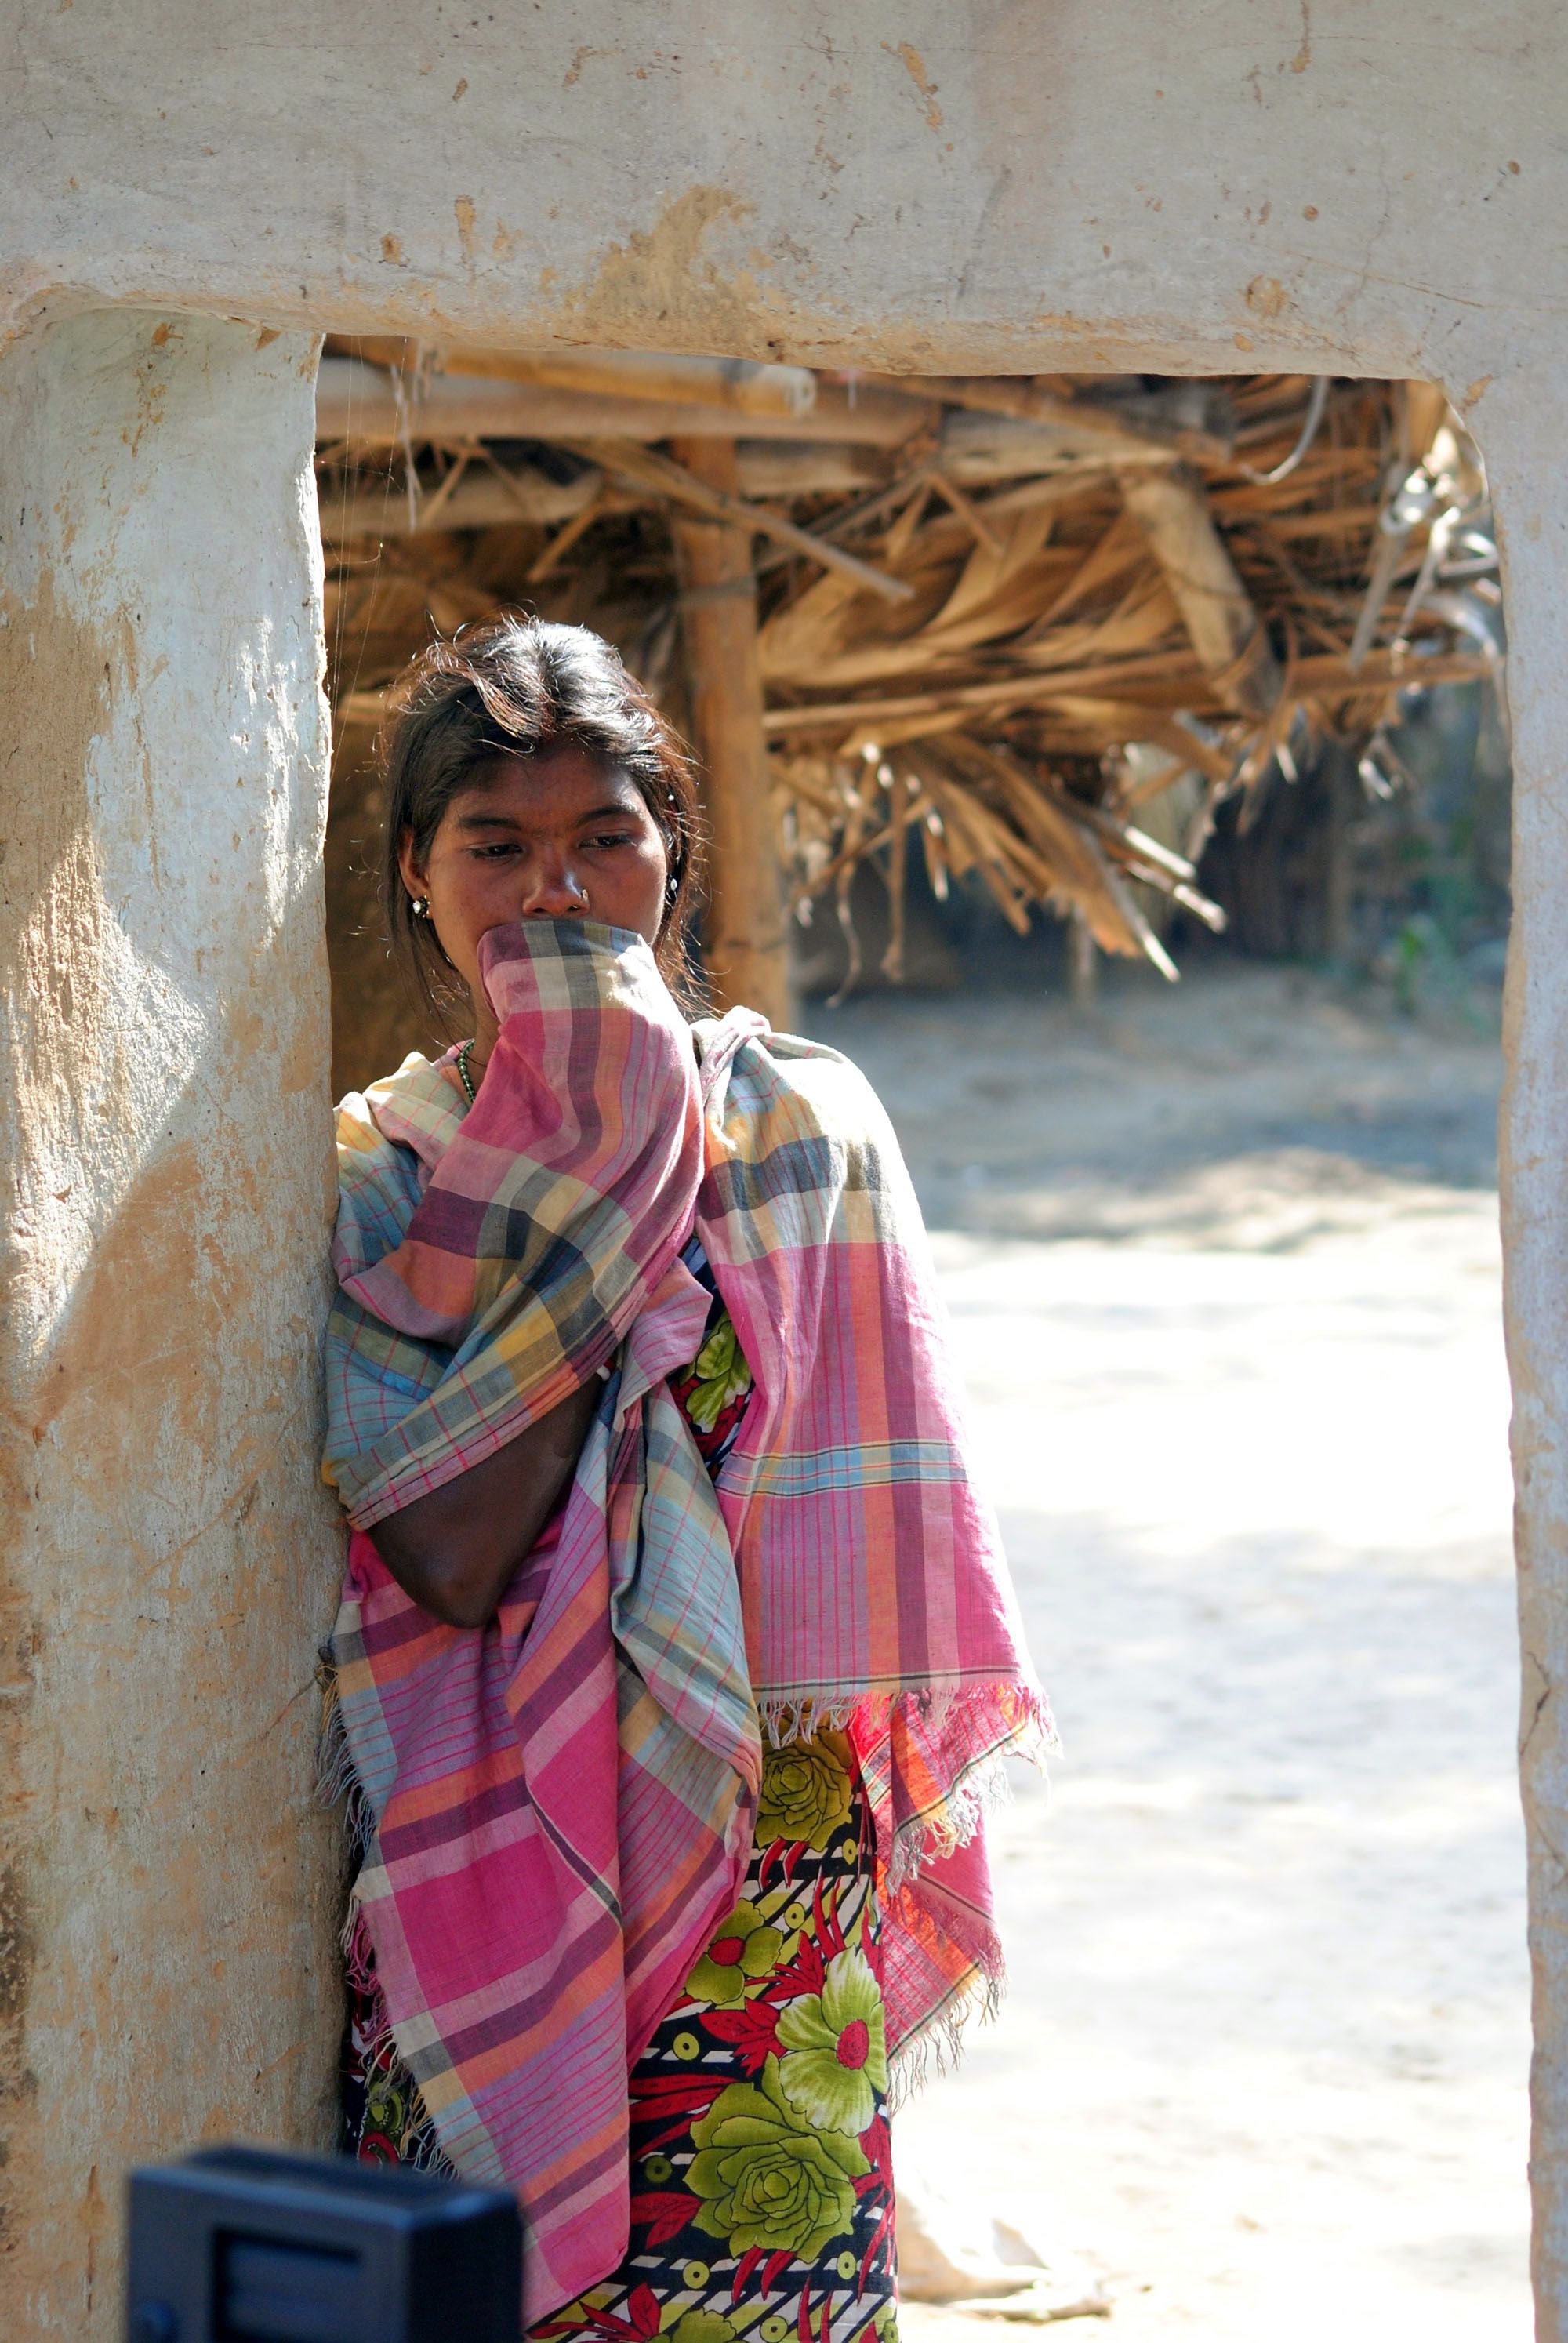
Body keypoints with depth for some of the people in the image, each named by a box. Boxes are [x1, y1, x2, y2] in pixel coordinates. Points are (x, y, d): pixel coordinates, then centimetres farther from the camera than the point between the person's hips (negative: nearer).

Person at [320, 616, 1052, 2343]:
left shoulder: (803, 1130, 2)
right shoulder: (365, 1177, 1)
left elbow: (864, 1581, 2)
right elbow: (450, 1555, -15)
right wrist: (599, 1193, -12)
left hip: (762, 1894, 0)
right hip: (471, 1885, 0)